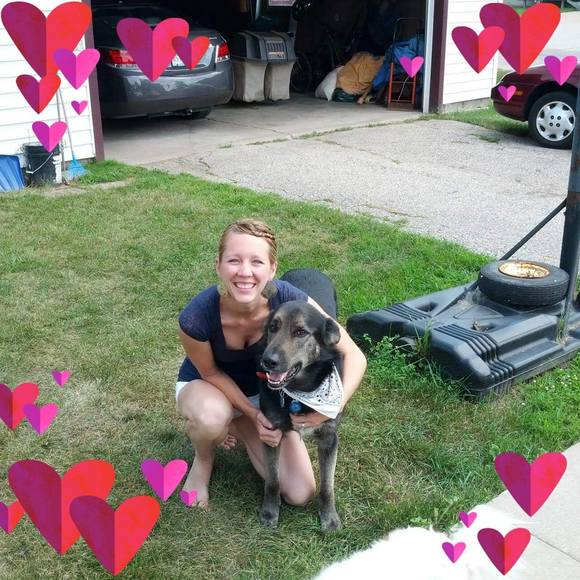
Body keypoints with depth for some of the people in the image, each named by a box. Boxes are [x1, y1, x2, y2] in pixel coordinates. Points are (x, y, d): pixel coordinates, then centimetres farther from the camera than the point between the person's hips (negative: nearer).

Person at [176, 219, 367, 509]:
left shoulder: (289, 300, -33)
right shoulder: (195, 317, -36)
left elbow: (354, 356, -27)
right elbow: (210, 372, -15)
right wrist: (253, 414, -22)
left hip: (263, 391, 2)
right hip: (206, 386, -2)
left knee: (299, 494, -6)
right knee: (211, 417, -40)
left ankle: (238, 424, 17)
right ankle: (203, 460, -2)